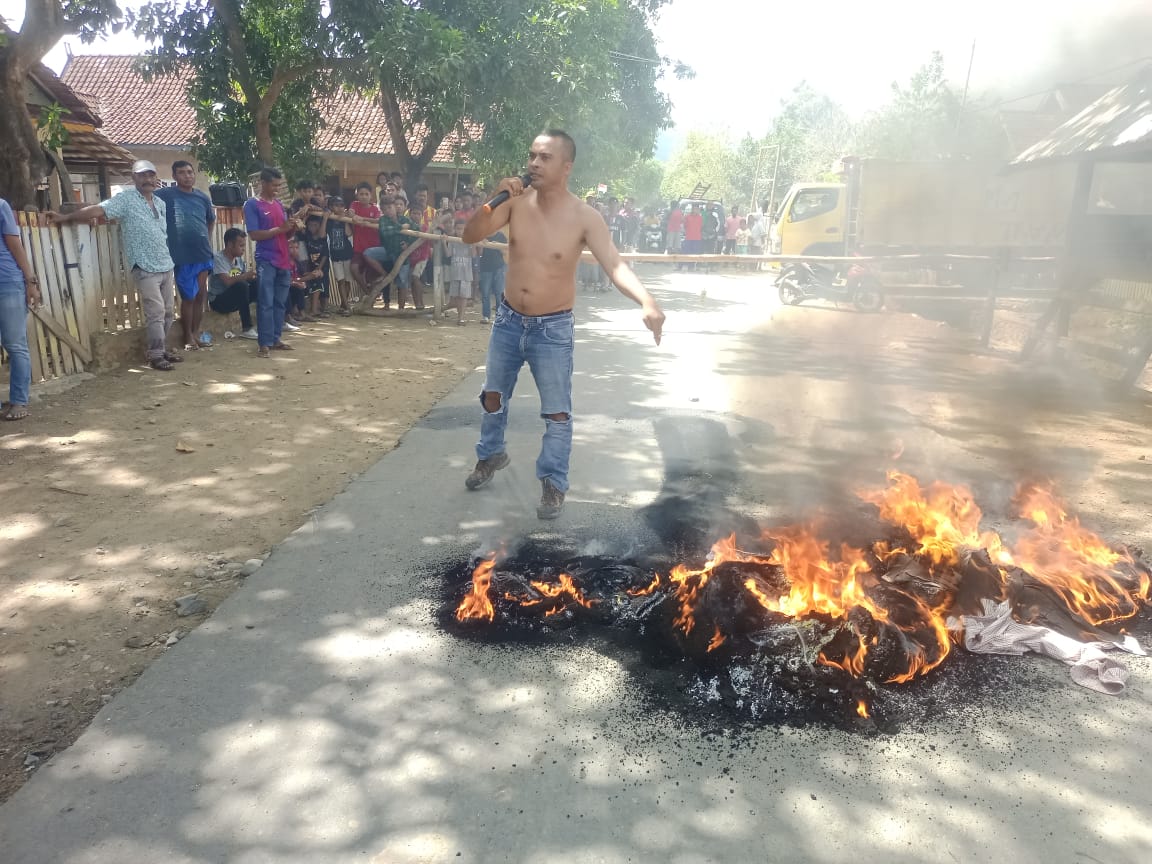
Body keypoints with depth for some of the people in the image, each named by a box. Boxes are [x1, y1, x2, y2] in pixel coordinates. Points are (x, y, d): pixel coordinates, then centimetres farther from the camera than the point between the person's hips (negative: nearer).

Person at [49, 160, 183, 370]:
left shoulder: (161, 203, 15)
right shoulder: (126, 199, -6)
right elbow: (98, 210, -14)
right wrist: (66, 217, -21)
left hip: (166, 266, 7)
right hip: (145, 268, -7)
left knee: (167, 312, 10)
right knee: (155, 312, -9)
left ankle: (163, 349, 21)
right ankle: (156, 355, -2)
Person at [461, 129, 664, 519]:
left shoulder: (584, 217, -18)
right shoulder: (516, 201, -7)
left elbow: (615, 265, -27)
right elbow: (469, 237, -8)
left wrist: (647, 302, -46)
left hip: (553, 328, -4)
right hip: (508, 320, 4)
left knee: (557, 413, 2)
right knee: (493, 397, 20)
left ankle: (553, 483, 20)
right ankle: (491, 454, 45)